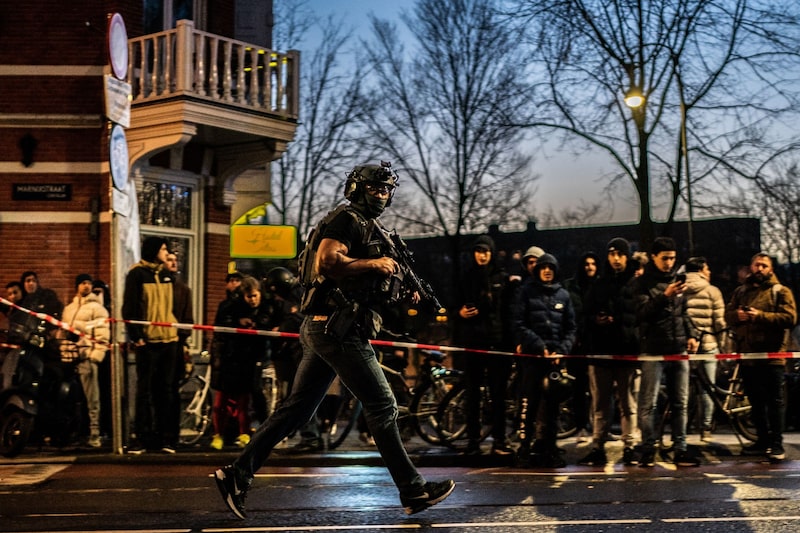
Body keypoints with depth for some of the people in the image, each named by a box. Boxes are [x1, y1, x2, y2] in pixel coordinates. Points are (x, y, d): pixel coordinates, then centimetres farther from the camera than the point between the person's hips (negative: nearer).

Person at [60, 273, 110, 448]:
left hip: (87, 356, -5)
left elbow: (103, 334, -3)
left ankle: (94, 434, -9)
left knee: (91, 399, -9)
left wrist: (95, 355, -14)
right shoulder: (68, 308, 25)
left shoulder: (97, 307, 6)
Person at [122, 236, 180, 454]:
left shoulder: (167, 274, 15)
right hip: (147, 341, -5)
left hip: (169, 340, 5)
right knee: (144, 390, 0)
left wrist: (179, 331, 12)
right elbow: (129, 308, -6)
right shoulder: (137, 274, -3)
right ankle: (142, 438, 3)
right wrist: (136, 336, -12)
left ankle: (165, 437, 11)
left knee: (166, 390, 7)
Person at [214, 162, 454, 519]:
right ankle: (413, 490, -1)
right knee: (383, 406, -6)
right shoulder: (347, 219, -6)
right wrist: (374, 264, -17)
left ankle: (238, 475, 9)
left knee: (297, 409, 9)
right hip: (336, 328, -10)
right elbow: (326, 261, -22)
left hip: (322, 329, 10)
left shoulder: (368, 228, 24)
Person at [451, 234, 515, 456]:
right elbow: (456, 307, 20)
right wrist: (460, 312, -3)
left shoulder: (502, 278, 8)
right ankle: (473, 440, 5)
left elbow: (510, 310, 4)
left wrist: (512, 338, -7)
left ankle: (499, 440, 2)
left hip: (497, 340, -1)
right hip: (471, 340, 1)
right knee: (471, 392, 1)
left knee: (498, 392, -2)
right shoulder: (466, 279, 14)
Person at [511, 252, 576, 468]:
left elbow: (571, 328, 12)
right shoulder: (526, 292, 4)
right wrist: (539, 346, -11)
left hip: (555, 356, 3)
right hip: (531, 354, -3)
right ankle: (524, 446, 1)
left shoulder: (563, 295, 13)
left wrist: (562, 350, -4)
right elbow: (518, 324, -3)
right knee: (530, 401, -6)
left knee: (551, 403, 2)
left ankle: (545, 446, 8)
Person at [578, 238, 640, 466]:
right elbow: (586, 315, 15)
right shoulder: (599, 285, 14)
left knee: (628, 404, 3)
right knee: (600, 404, 6)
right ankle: (598, 448, 9)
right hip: (601, 352, 3)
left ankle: (629, 447, 8)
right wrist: (596, 320, -7)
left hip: (628, 353, -3)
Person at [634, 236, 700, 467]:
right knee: (648, 404, -4)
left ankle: (680, 449, 10)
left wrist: (691, 335, 9)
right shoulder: (644, 282, -3)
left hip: (678, 350, 6)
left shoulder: (676, 280, 15)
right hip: (653, 350, -5)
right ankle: (648, 450, 2)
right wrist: (664, 296, -28)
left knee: (680, 403, 6)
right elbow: (642, 312, -16)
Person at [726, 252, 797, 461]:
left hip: (772, 355, -5)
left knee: (775, 401, -2)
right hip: (747, 355, 5)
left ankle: (776, 444, 1)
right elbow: (728, 315, 12)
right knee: (756, 401, 12)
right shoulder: (741, 291, 16)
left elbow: (789, 317, -12)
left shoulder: (780, 291, 0)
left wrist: (760, 316, -20)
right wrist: (737, 315, -11)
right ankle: (763, 441, 21)